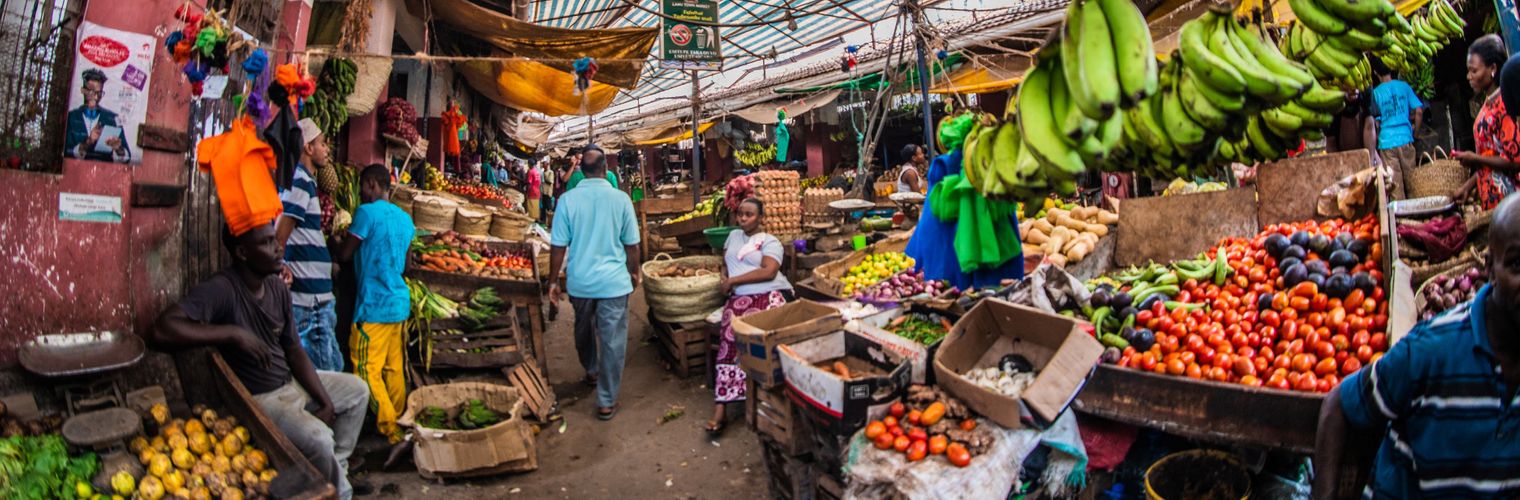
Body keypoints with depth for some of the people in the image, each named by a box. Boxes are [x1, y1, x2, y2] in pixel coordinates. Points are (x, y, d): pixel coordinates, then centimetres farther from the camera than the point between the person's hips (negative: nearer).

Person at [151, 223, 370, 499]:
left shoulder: (278, 287, 0)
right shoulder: (220, 289, -23)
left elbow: (294, 351, 4)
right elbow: (161, 329, -37)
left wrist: (326, 402, -3)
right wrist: (234, 332, -34)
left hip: (291, 382, 9)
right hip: (256, 397, -8)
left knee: (357, 389, 16)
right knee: (318, 438, -28)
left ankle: (338, 470, 24)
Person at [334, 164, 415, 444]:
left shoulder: (367, 212, -11)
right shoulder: (405, 219, 13)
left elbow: (344, 255, -6)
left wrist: (340, 241, 15)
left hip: (375, 306, -8)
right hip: (400, 303, 8)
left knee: (367, 369, -3)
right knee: (394, 368, 13)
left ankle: (392, 432, -4)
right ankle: (400, 422, 20)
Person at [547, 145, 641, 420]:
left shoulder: (568, 199, -7)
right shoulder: (621, 199, -8)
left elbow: (558, 245, -6)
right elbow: (631, 244, -1)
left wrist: (553, 280, 6)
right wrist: (634, 273, 15)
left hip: (580, 281, 2)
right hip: (614, 281, -2)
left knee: (584, 330, 26)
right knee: (612, 340, 4)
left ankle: (591, 371, 49)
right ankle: (606, 402, 8)